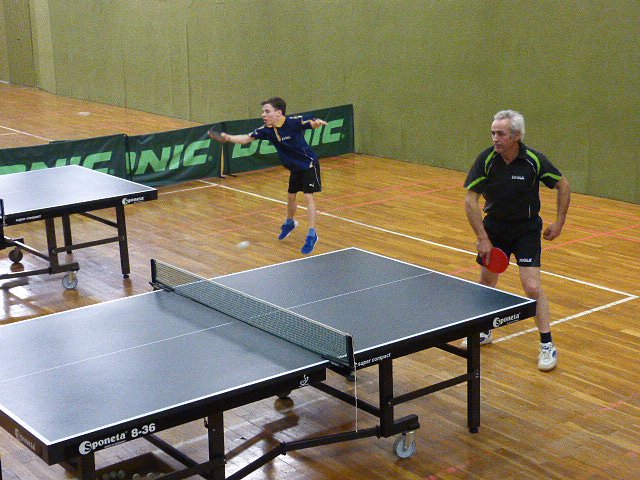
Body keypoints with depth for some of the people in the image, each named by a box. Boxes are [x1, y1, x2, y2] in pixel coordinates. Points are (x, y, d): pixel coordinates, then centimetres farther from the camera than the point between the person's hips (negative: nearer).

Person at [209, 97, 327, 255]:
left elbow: (312, 123, -25)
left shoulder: (294, 122, -26)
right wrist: (228, 138, -28)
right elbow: (247, 138, -12)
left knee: (308, 196, -12)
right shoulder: (267, 130, -12)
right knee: (291, 196, 17)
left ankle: (312, 234, -6)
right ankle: (289, 223, 45)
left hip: (309, 164, -6)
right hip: (294, 168, 6)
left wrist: (317, 122, -50)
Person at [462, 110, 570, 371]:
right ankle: (484, 331, 37)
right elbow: (471, 200, -12)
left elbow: (563, 185, -2)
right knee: (486, 282, 13)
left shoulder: (534, 160, -18)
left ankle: (547, 345, 3)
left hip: (527, 230, -2)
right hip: (494, 227, 3)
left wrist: (559, 222, -3)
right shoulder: (486, 160, -15)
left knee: (532, 287, -10)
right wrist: (482, 238, -14)